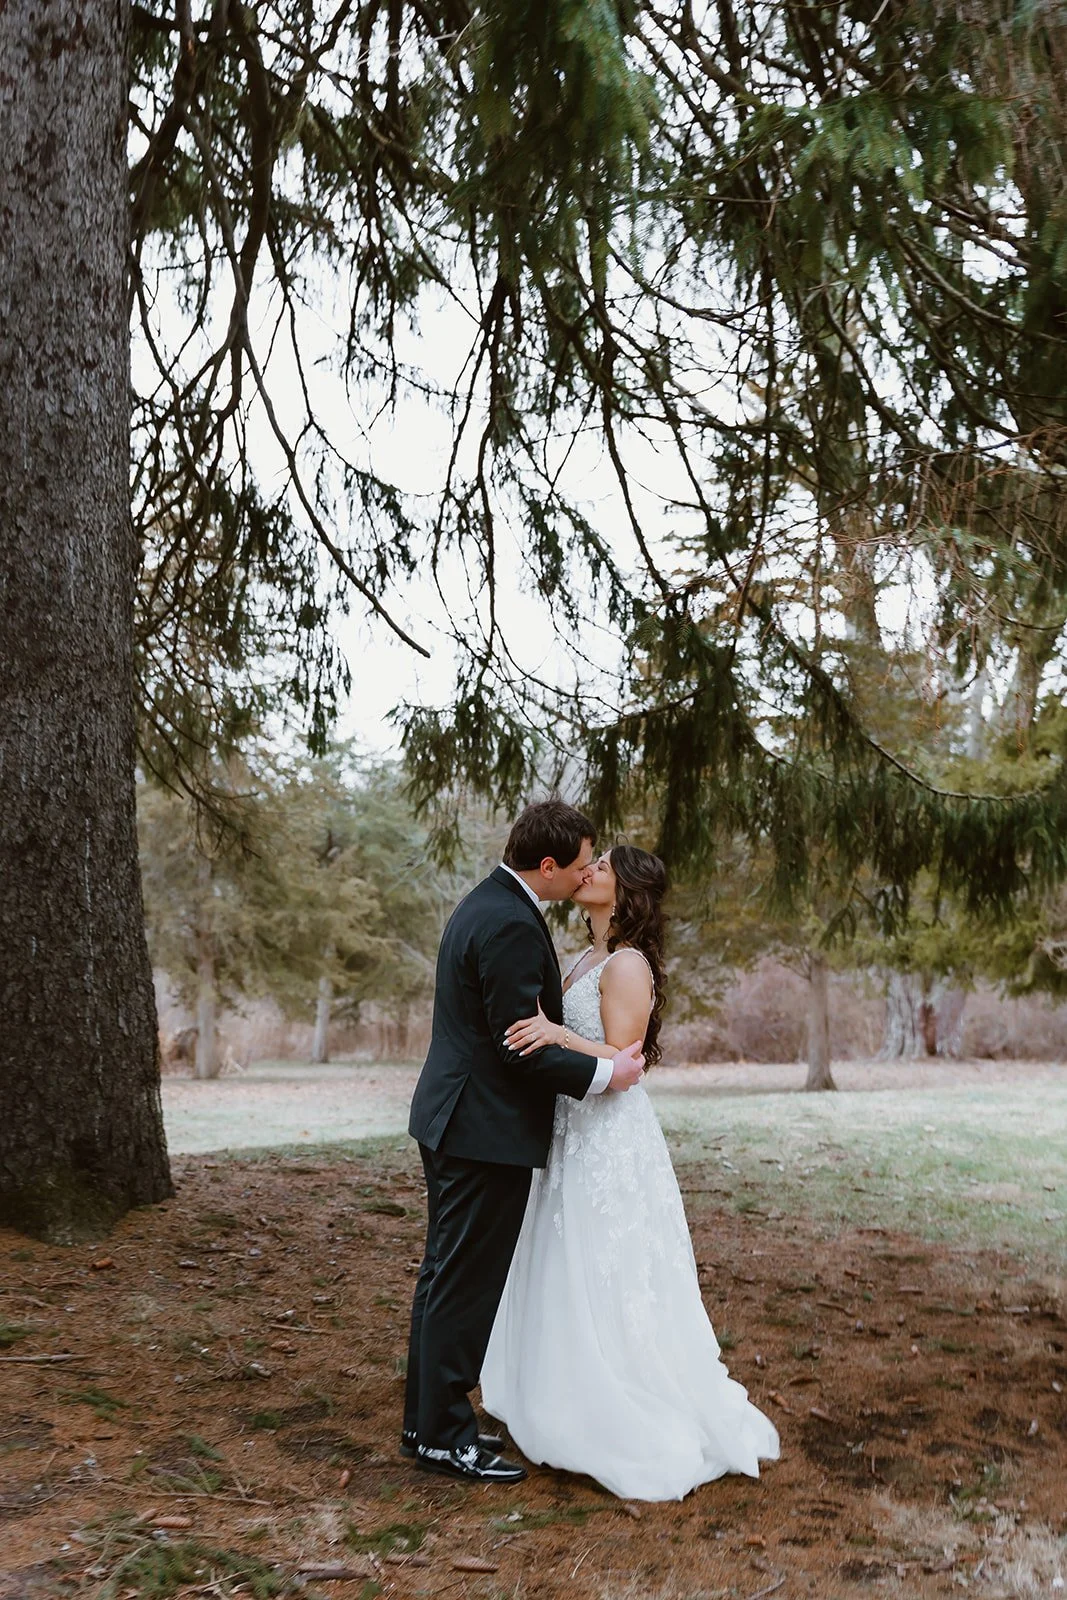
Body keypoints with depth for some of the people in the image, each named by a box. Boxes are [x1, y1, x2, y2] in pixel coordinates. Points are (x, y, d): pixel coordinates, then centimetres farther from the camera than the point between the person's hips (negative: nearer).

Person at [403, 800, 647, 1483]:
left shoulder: (486, 904, 11)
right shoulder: (513, 926, -22)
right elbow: (521, 1044, -22)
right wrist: (605, 1074, -12)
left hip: (450, 1120, 11)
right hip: (486, 1130, -11)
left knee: (446, 1275, 17)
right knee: (468, 1282, 1)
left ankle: (427, 1419, 28)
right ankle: (444, 1434, 13)